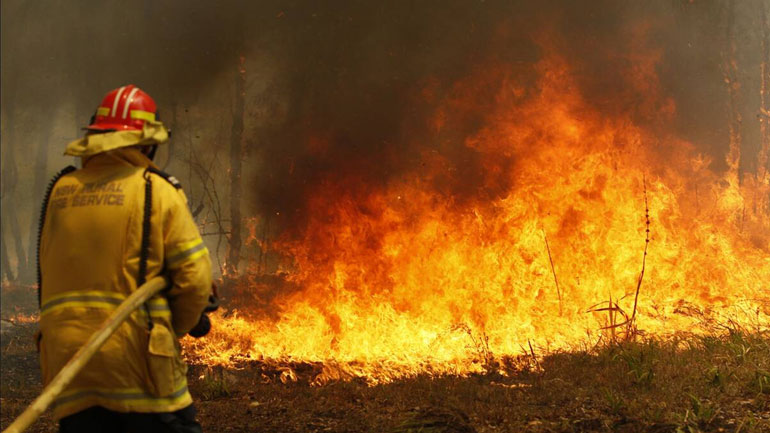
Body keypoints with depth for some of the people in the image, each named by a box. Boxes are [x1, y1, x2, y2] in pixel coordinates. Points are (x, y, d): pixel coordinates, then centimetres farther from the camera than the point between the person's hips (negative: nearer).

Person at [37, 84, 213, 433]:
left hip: (64, 358, 5)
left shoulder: (59, 192, 10)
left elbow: (53, 272, 13)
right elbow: (195, 276, -8)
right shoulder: (156, 191, -4)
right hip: (135, 354, -4)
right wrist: (181, 323, 12)